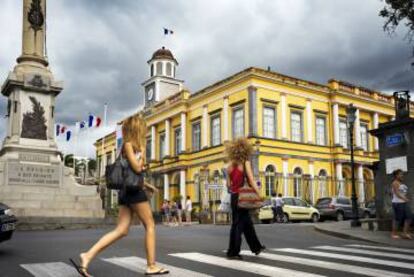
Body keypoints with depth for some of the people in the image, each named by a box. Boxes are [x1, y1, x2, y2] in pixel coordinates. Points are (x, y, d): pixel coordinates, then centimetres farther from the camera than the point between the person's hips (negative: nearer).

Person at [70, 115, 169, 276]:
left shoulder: (131, 146, 20)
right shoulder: (129, 144, -7)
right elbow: (137, 168, -15)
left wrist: (147, 185, 23)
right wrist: (142, 151, -2)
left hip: (126, 191, 9)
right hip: (133, 190, -9)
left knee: (121, 230, 2)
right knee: (150, 226, 0)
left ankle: (88, 256, -6)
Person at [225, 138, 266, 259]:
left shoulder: (230, 165, 8)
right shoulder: (245, 163, -9)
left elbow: (229, 183, 10)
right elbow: (251, 181, -15)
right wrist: (259, 195, -12)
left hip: (234, 196, 7)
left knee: (247, 222, 18)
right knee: (239, 224, 0)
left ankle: (256, 247, 32)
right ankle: (233, 252, 4)